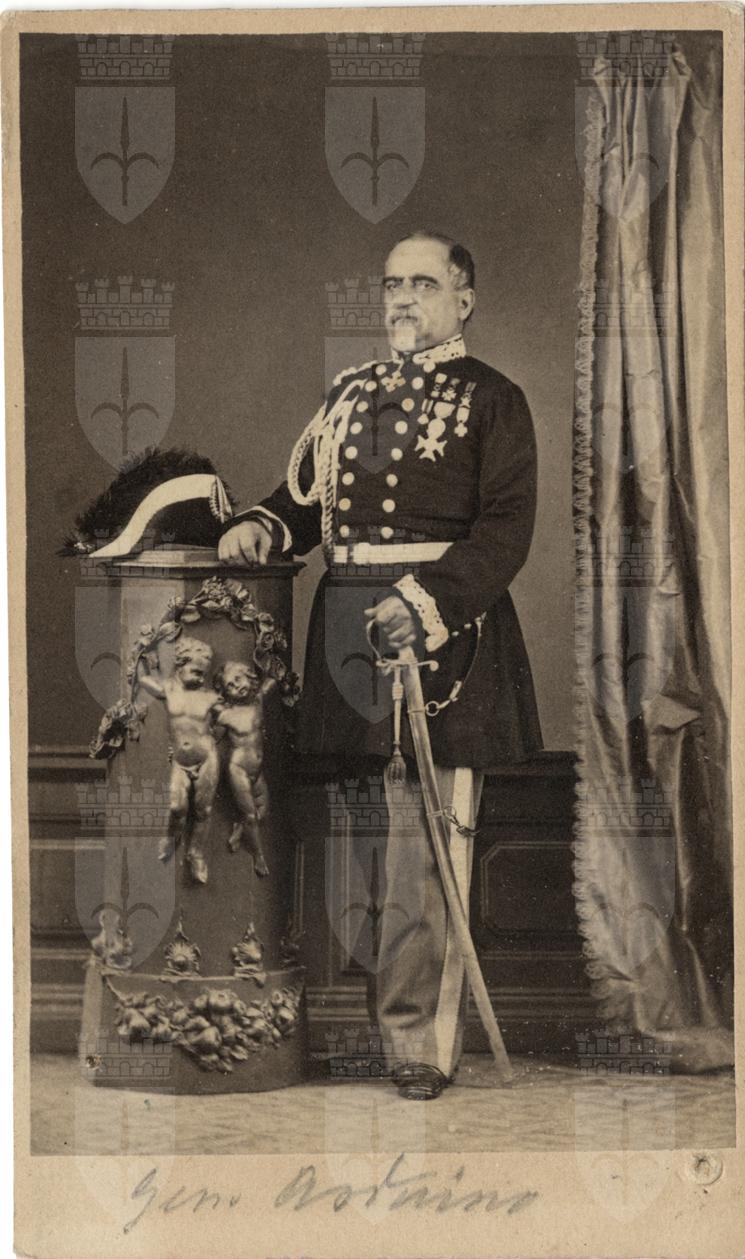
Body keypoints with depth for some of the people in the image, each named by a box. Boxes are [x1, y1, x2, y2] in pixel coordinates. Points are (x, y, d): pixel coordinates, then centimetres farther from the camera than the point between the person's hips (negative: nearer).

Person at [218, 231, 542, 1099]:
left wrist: (424, 601, -19)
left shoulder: (491, 400, 2)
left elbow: (506, 531, -7)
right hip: (345, 620, 5)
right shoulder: (350, 394, 19)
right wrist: (262, 529, -3)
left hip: (442, 629, -5)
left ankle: (419, 1036, 0)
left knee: (428, 835, -7)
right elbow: (307, 493, 20)